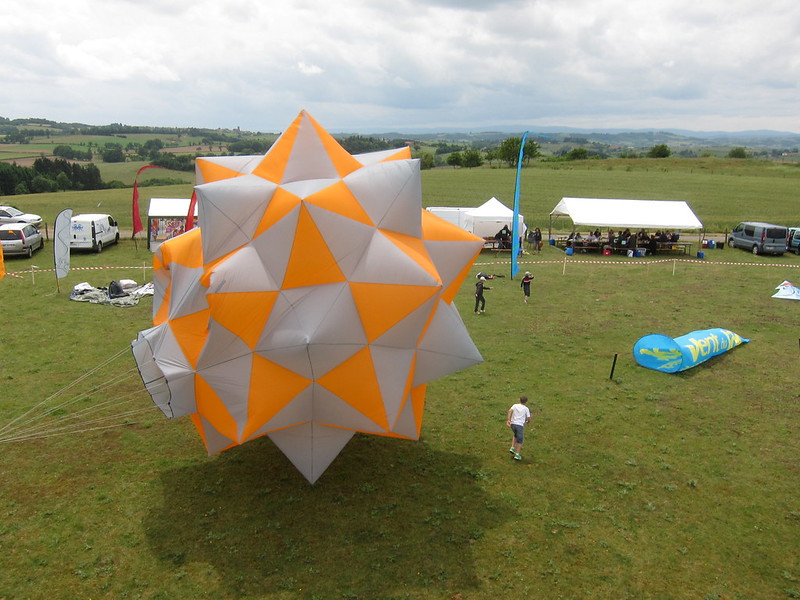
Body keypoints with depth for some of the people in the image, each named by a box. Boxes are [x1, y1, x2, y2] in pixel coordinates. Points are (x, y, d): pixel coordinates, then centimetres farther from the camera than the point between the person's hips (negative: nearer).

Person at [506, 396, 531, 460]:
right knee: (519, 440, 8)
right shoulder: (526, 408, 4)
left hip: (513, 424, 4)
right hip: (520, 425, -4)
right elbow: (529, 419, 3)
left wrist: (508, 420, -16)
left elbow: (510, 411, -10)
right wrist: (527, 422, 27)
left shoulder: (515, 405, 10)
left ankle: (512, 448, 17)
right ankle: (517, 455, 5)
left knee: (515, 435, 30)